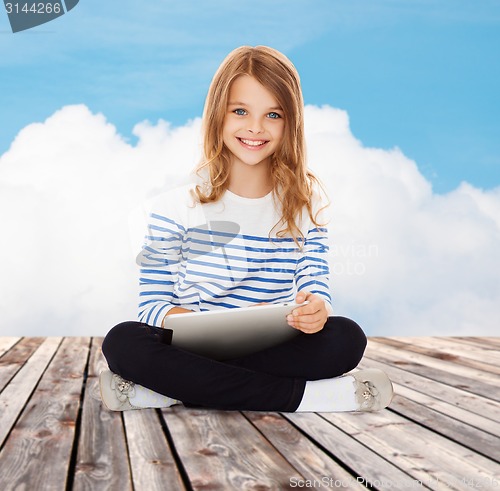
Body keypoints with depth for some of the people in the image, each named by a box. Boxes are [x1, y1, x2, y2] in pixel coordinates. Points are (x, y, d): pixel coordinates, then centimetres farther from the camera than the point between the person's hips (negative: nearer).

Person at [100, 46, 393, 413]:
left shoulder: (306, 204, 5)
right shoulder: (176, 208, 0)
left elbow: (317, 290, 1)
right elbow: (153, 305, -3)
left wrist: (316, 311, -24)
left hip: (276, 350, 2)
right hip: (196, 347, -1)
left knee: (347, 338, -27)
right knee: (123, 341, -30)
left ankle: (165, 390, -26)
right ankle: (301, 394, -28)